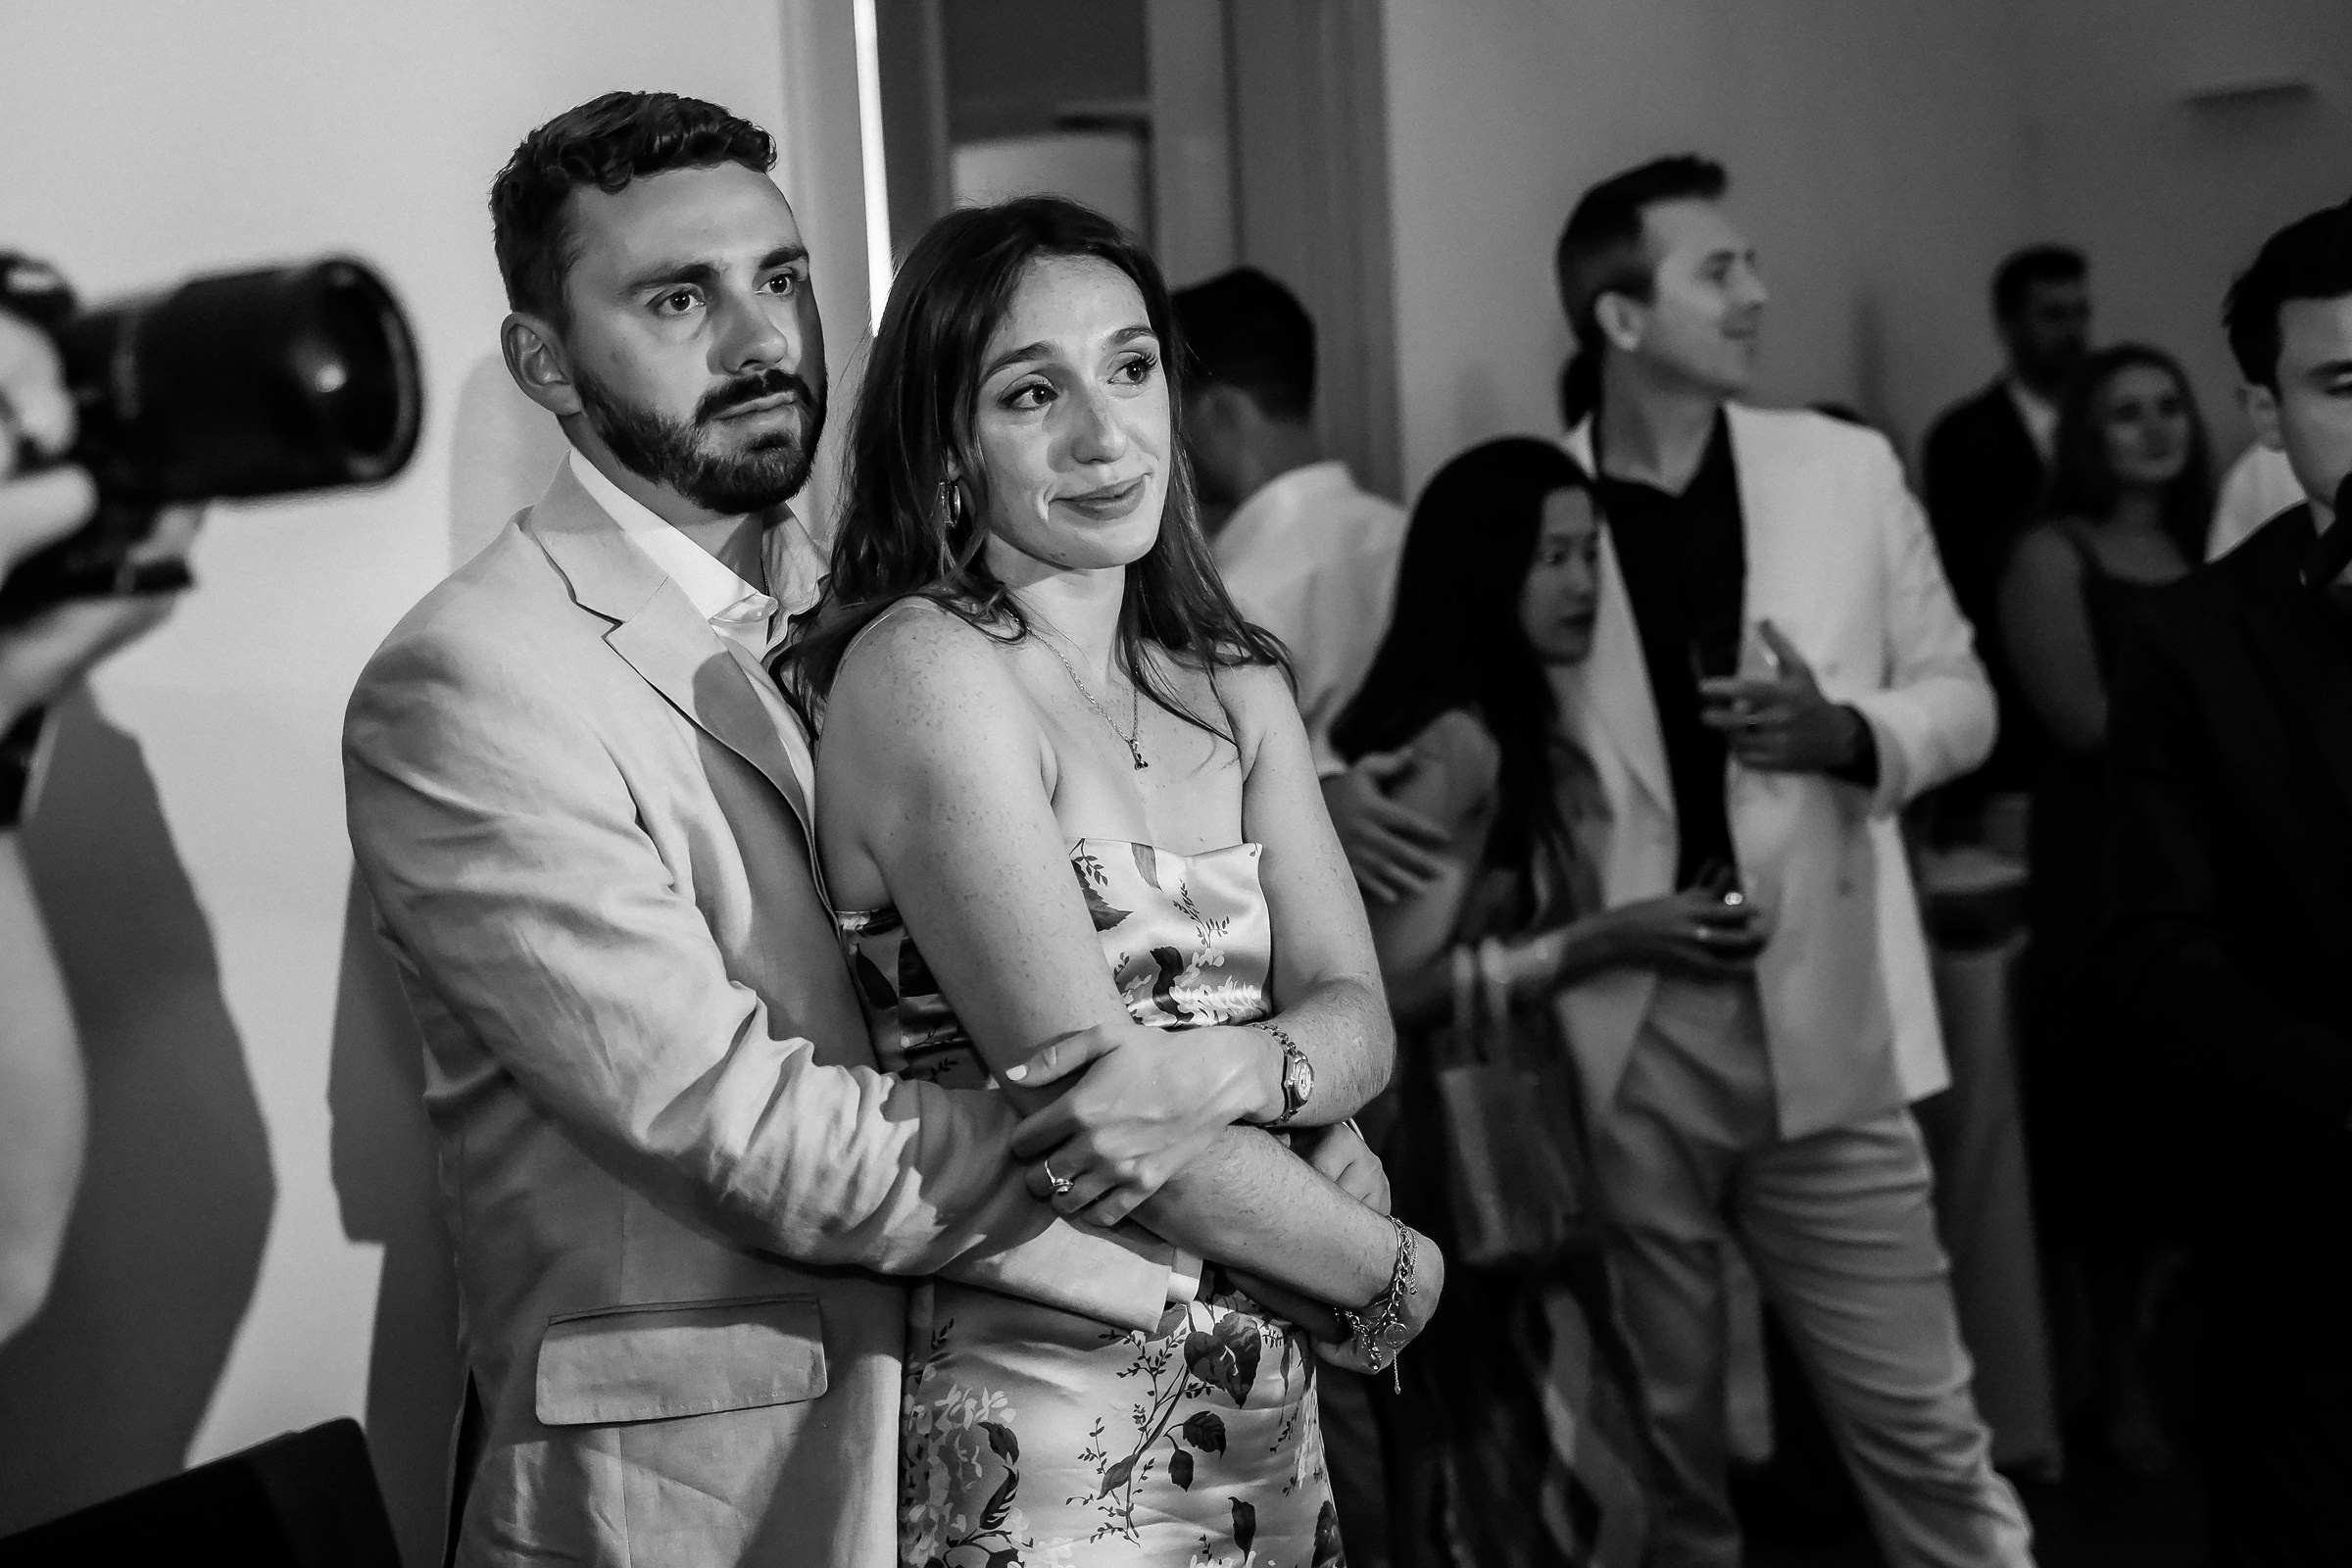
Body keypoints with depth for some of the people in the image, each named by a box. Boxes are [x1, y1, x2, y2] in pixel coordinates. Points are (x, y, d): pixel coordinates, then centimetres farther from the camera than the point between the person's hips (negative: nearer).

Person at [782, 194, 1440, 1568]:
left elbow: (1357, 1021, 0)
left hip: (1268, 1426, 7)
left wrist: (1222, 1069, -22)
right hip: (1053, 1446, -7)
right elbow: (1085, 1090, -18)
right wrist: (1396, 1271, -8)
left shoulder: (1235, 688, 8)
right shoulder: (925, 670, -15)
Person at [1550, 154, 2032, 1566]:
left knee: (1923, 1427, 6)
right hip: (1616, 1036, -1)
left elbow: (1962, 697, 8)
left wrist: (1848, 734, -11)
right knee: (1656, 1440, 13)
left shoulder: (1847, 470, 4)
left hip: (1823, 1022, 1)